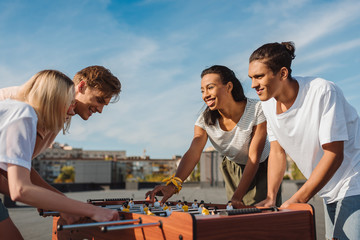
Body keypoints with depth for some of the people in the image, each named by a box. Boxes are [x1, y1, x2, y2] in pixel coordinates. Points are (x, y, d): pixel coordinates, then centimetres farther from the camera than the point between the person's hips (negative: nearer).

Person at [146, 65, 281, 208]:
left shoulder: (256, 110, -28)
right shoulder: (205, 120, -18)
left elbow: (254, 158, -30)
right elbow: (193, 153, -33)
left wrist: (238, 196, -38)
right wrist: (173, 184, -50)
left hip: (262, 168, -2)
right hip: (233, 171, 3)